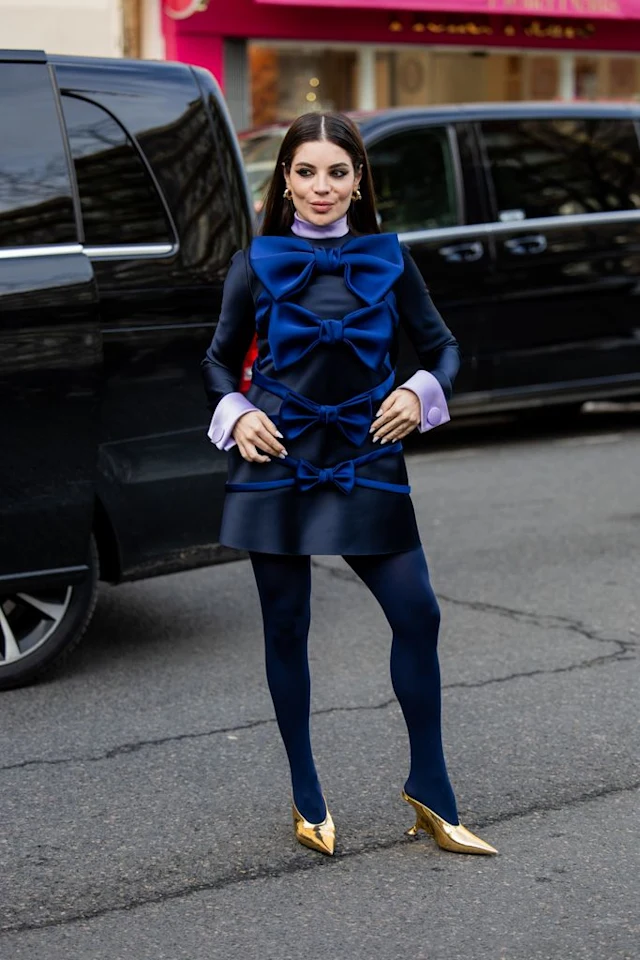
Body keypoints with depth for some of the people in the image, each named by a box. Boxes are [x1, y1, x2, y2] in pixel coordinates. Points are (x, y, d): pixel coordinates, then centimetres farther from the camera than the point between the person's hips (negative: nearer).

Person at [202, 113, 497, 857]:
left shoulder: (387, 259, 4)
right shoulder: (257, 263, 1)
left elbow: (441, 345, 13)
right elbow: (219, 358, 11)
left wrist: (422, 392, -6)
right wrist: (236, 416, -6)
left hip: (365, 460, 1)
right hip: (279, 460, -1)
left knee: (417, 614, -4)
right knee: (286, 628, 5)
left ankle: (429, 794, 11)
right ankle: (306, 799, 20)